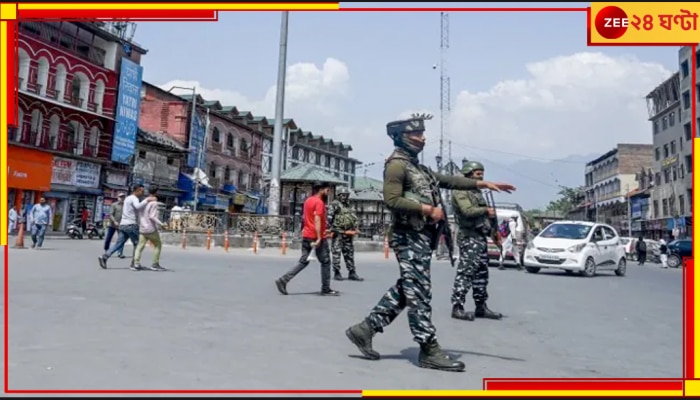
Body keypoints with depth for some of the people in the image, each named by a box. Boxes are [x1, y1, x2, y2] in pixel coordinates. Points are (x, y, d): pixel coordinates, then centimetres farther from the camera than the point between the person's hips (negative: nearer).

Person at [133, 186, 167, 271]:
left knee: (140, 246, 4)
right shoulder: (154, 203, -11)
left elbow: (139, 215, 14)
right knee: (158, 245, 7)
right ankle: (155, 264, 5)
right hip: (151, 229, -6)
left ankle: (136, 263, -10)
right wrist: (161, 224, -16)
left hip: (142, 229, 6)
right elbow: (152, 216, -18)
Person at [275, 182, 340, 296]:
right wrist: (319, 238, -25)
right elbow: (317, 220, -22)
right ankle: (326, 289, 9)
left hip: (306, 235, 8)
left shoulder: (308, 201, 15)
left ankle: (283, 280, -1)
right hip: (316, 237, -8)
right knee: (325, 262, 4)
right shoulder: (319, 202, -12)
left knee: (303, 261, 9)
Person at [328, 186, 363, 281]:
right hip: (338, 233, -7)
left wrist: (355, 229, 10)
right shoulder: (334, 204, -4)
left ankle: (352, 273, 11)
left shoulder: (348, 206, 18)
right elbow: (329, 218, -12)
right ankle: (337, 273, 3)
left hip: (348, 234, 7)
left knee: (349, 254, 8)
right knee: (336, 253, -3)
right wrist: (331, 229, -18)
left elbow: (354, 219, 22)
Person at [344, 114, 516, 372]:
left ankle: (365, 328, 17)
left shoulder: (417, 166, 20)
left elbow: (447, 180, 22)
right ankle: (429, 351, 1)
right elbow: (392, 200, -21)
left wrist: (483, 184, 18)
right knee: (418, 293, -5)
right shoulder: (397, 164, -10)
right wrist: (428, 209, -18)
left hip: (421, 237, 10)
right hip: (410, 237, -10)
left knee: (405, 290, 12)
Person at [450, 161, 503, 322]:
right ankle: (457, 307, -9)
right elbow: (468, 211, -23)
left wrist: (494, 233, 16)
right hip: (469, 237, -9)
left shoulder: (478, 193, 21)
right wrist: (486, 210, -9)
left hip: (482, 238, 9)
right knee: (465, 273, -11)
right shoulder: (461, 192, -8)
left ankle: (481, 307, 18)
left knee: (482, 274, 11)